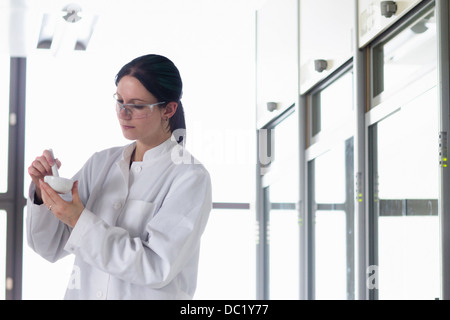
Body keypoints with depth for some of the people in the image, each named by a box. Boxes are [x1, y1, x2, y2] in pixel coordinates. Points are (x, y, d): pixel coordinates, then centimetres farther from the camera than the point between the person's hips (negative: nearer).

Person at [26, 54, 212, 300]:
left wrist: (81, 221, -18)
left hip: (149, 295, -4)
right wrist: (42, 189, -8)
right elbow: (51, 247, 8)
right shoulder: (100, 163, 7)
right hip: (84, 293, 4)